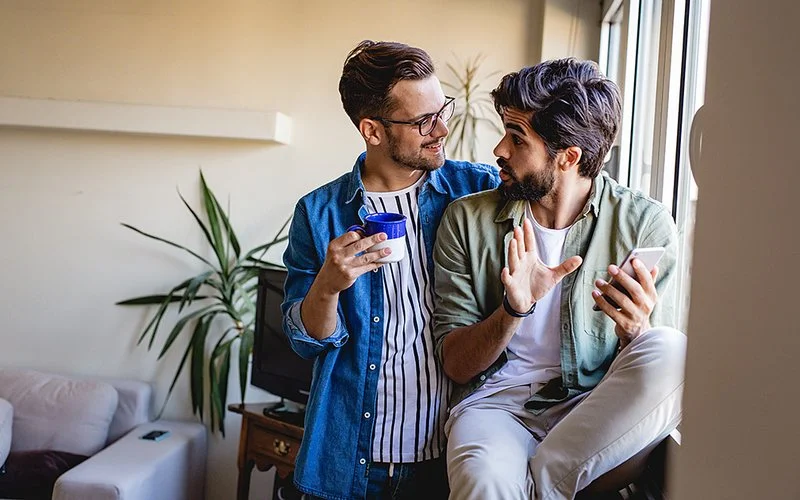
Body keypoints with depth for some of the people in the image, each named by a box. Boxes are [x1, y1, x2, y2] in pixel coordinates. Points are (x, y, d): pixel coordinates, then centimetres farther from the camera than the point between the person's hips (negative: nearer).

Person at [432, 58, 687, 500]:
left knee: (672, 351, -29)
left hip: (597, 415, 3)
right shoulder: (466, 220, 1)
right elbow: (454, 363, 0)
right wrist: (513, 311, -19)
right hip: (497, 402, -3)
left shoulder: (645, 223, -2)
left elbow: (657, 363, -1)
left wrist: (634, 330, -24)